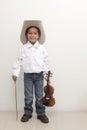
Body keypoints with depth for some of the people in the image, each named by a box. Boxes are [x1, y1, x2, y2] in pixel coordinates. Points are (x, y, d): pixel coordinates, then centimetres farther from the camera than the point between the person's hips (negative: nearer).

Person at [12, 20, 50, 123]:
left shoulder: (42, 48, -3)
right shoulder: (23, 48, -3)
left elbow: (45, 61, 2)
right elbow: (19, 61, 1)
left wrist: (47, 73, -1)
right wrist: (15, 73, -2)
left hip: (39, 75, 0)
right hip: (27, 75, 0)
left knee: (39, 96, 9)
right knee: (28, 96, 7)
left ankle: (41, 113, 22)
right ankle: (27, 113, 24)